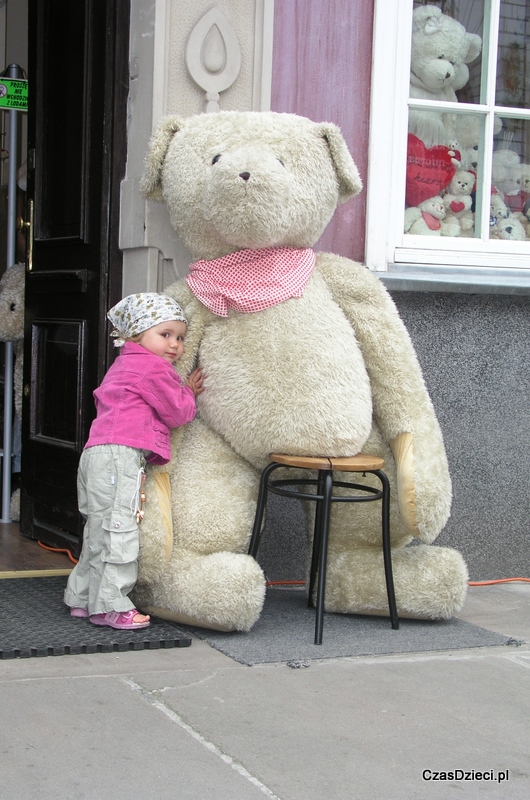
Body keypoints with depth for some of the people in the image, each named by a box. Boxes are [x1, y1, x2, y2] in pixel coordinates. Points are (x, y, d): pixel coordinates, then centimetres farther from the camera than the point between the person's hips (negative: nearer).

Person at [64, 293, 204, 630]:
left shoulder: (126, 365, 27)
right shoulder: (153, 367, -7)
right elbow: (176, 412, -5)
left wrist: (184, 391, 21)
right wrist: (188, 393, 13)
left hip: (97, 453, 11)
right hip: (119, 454, -11)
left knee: (100, 532, 17)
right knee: (118, 530, -8)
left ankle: (82, 598, 24)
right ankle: (109, 605, -6)